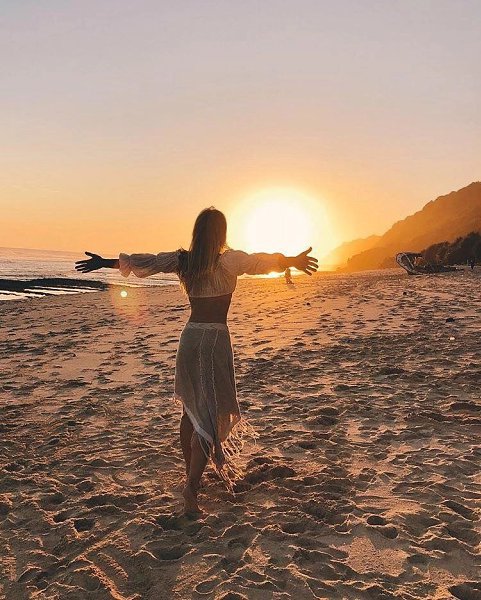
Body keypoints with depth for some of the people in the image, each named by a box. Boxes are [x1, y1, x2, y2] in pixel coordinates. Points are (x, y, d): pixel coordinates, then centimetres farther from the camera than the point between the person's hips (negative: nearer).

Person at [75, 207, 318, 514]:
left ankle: (192, 474, 32)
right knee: (212, 415, -2)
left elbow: (144, 261, 7)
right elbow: (261, 261, -7)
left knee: (191, 409, 18)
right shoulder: (228, 261, -10)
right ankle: (191, 486, -8)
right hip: (215, 339, -6)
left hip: (189, 337, 6)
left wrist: (104, 262, 16)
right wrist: (292, 261, 11)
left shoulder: (182, 260, 3)